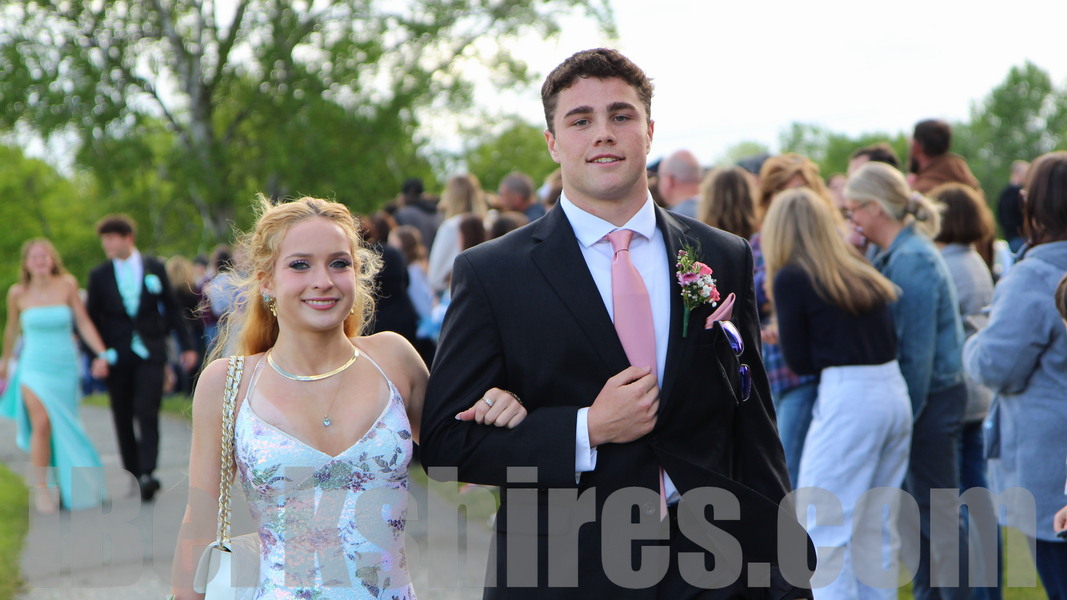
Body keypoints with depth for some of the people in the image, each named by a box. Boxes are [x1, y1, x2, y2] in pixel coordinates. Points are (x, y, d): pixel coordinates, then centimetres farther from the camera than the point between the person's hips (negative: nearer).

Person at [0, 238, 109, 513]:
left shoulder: (67, 285, -3)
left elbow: (83, 322, 0)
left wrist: (101, 353, -10)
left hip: (64, 367, 1)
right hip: (34, 367, -1)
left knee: (64, 429, 9)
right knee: (42, 424, -18)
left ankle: (66, 487, 28)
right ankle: (41, 489, -9)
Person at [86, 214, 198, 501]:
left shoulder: (155, 268, 5)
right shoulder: (99, 276, 5)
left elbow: (172, 309, 11)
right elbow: (92, 319, 6)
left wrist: (187, 345, 8)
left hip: (150, 353, -1)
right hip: (117, 357, 2)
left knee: (147, 413, -13)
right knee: (122, 419, 4)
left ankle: (147, 474, -19)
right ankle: (134, 475, 13)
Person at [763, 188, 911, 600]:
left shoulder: (790, 278, -6)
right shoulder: (862, 272, 12)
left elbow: (799, 361, -3)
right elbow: (890, 340, 16)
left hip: (848, 396, -7)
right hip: (895, 390, 7)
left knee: (825, 530, -1)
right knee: (877, 527, 14)